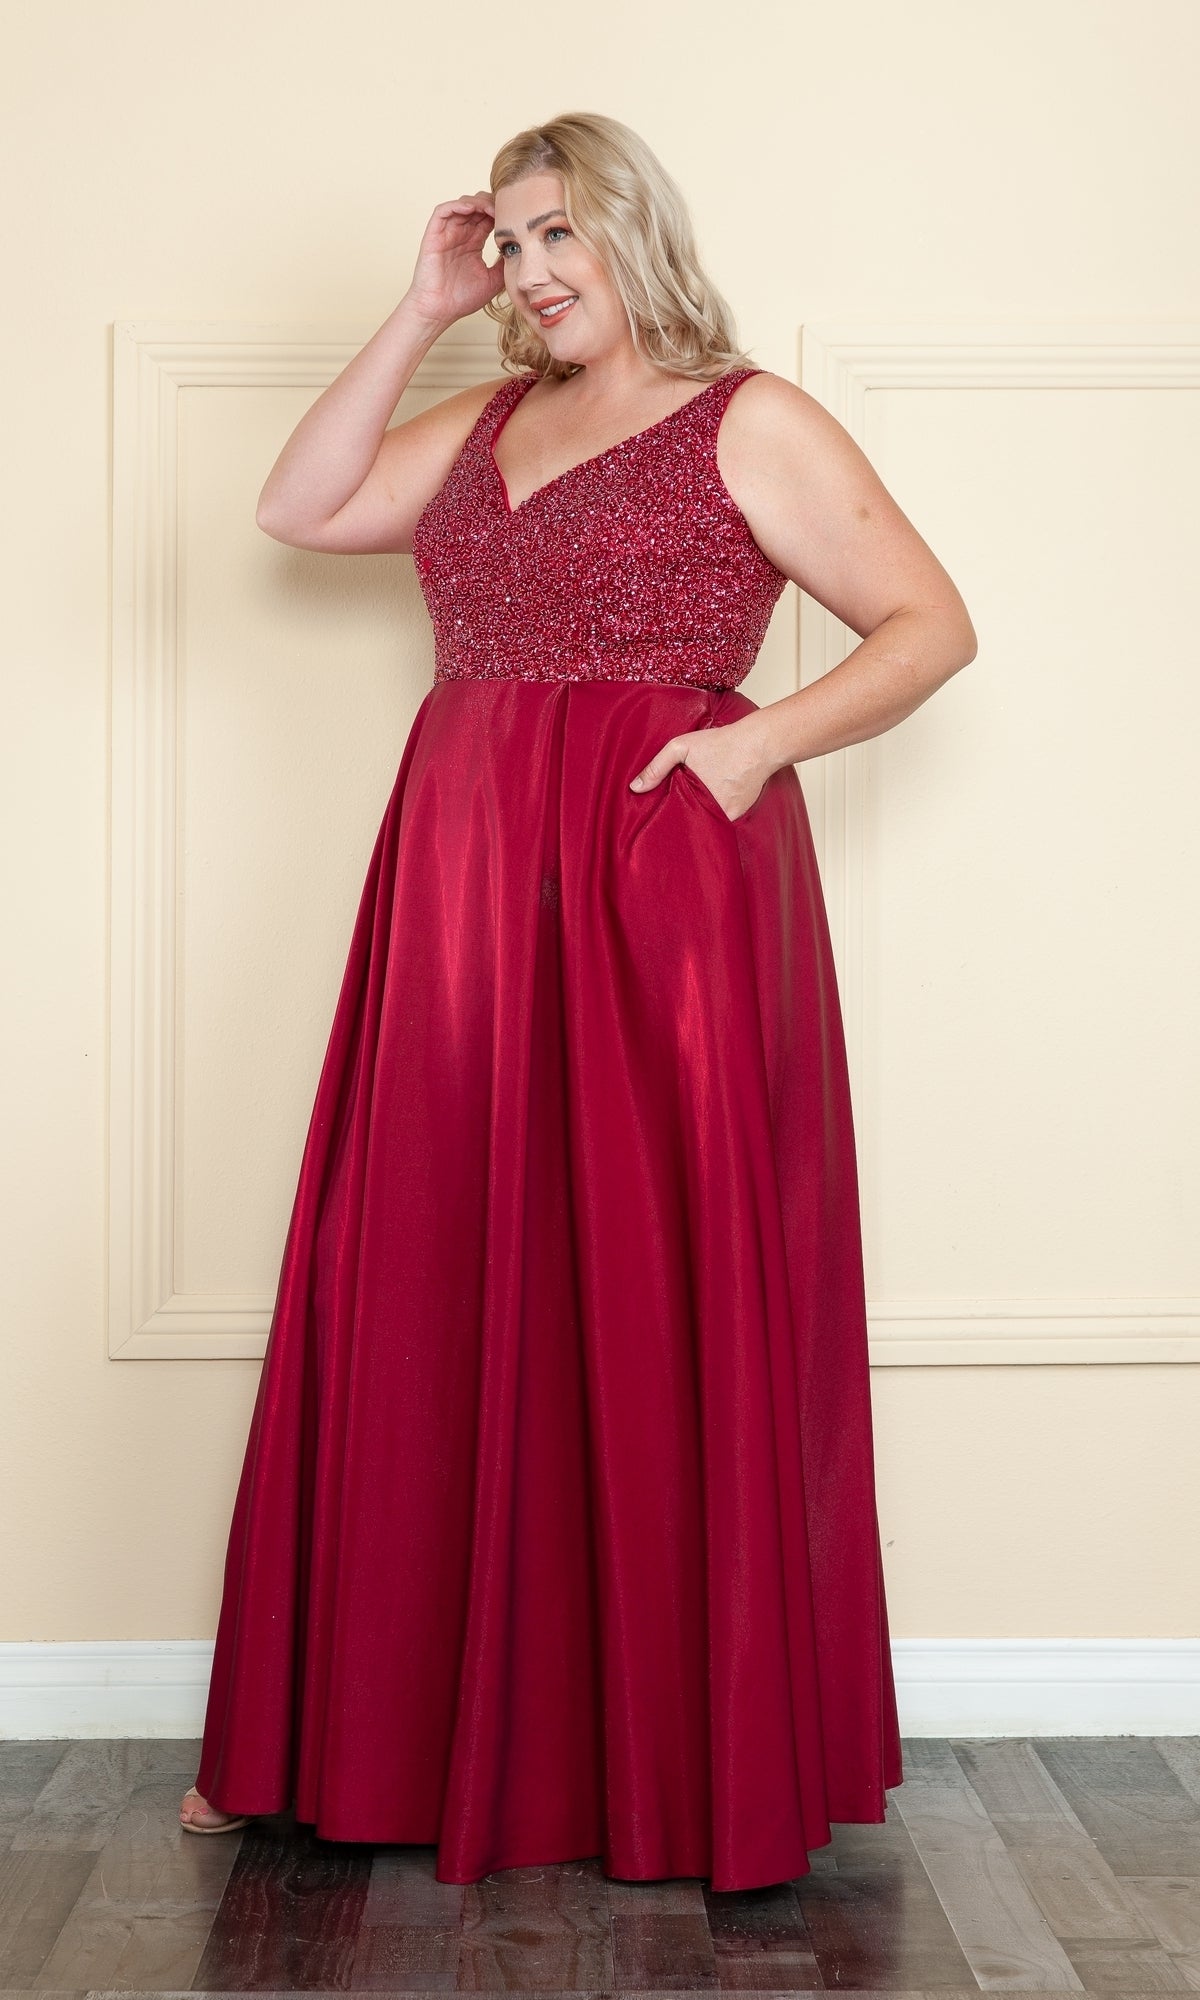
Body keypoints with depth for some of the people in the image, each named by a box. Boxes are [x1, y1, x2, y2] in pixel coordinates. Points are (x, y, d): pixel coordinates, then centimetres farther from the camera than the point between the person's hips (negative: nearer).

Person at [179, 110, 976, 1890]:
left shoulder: (751, 424, 2)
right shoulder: (485, 424, 19)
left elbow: (935, 625, -1)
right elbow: (296, 510, 13)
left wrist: (764, 737, -15)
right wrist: (419, 314, 11)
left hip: (660, 881, -5)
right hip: (466, 881, 6)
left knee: (664, 1307, -3)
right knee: (420, 1298, 4)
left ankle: (689, 1762, 12)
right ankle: (396, 1727, 17)